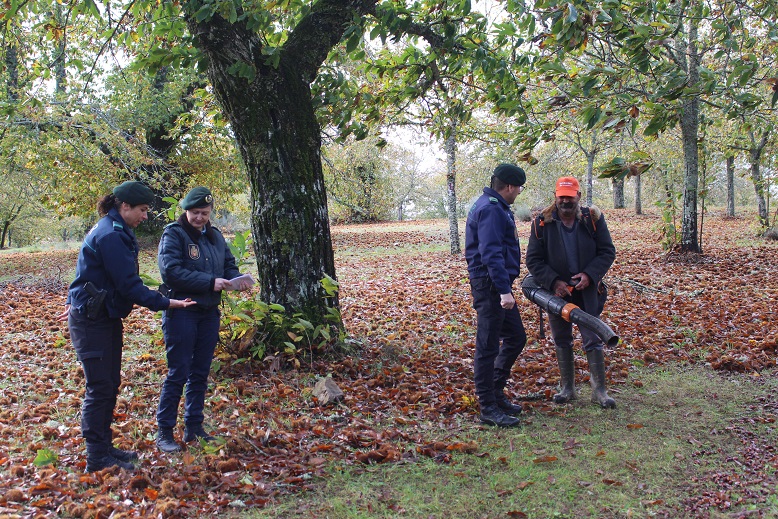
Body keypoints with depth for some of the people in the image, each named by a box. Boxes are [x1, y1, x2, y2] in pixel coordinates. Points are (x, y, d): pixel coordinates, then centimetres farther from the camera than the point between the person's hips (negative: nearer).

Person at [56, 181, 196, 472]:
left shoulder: (114, 231, 12)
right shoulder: (111, 236, -20)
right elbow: (128, 284, -23)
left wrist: (77, 301, 29)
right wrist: (165, 303, -17)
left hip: (106, 317, 10)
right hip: (92, 322, -10)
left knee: (110, 385, 15)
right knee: (100, 388, -4)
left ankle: (104, 447, 26)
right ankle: (97, 460, 5)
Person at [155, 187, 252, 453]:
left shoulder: (215, 236, 12)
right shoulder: (173, 234, -9)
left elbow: (229, 265, 15)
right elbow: (171, 271, -20)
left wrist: (237, 279, -9)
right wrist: (210, 282, -23)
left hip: (209, 313, 7)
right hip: (181, 313, -7)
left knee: (200, 373, 13)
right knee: (177, 373, -4)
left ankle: (194, 427, 23)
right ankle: (164, 432, 7)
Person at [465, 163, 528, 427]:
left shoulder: (497, 207, 17)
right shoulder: (490, 210, -17)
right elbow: (490, 254, -26)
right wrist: (504, 290, -30)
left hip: (497, 286, 11)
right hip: (490, 286, -11)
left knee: (516, 337, 18)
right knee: (488, 347, -3)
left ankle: (496, 393, 28)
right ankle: (488, 408, 6)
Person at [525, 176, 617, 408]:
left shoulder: (593, 219, -5)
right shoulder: (542, 223, -7)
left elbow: (608, 251, 0)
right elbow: (533, 260, -4)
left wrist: (590, 275, -15)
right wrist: (553, 282, -16)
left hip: (587, 291, -1)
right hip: (557, 292, 1)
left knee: (593, 340, 1)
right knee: (561, 341, 13)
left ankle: (599, 391, 12)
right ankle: (567, 388, 26)